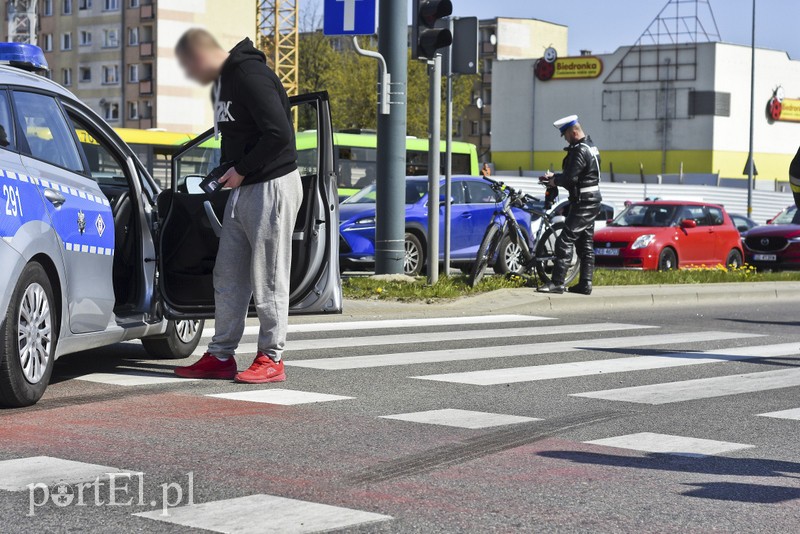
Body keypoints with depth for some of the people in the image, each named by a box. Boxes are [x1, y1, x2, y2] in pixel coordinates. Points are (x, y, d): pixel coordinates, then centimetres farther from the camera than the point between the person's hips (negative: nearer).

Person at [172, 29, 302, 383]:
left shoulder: (249, 75, -17)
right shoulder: (220, 85, 15)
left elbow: (279, 134, -24)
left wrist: (242, 170, -15)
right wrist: (226, 171, 8)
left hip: (272, 187, -10)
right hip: (242, 189, 10)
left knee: (268, 279, -3)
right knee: (228, 278, 11)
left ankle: (271, 358, 5)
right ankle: (221, 357, 17)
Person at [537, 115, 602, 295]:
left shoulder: (580, 150, -18)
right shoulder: (590, 146, 15)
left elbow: (570, 177, -23)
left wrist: (555, 181, -5)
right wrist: (555, 176, 12)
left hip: (582, 203, -11)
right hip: (592, 201, 11)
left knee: (565, 241, -11)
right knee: (585, 244, 11)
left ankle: (557, 282, -13)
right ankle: (585, 284, 12)